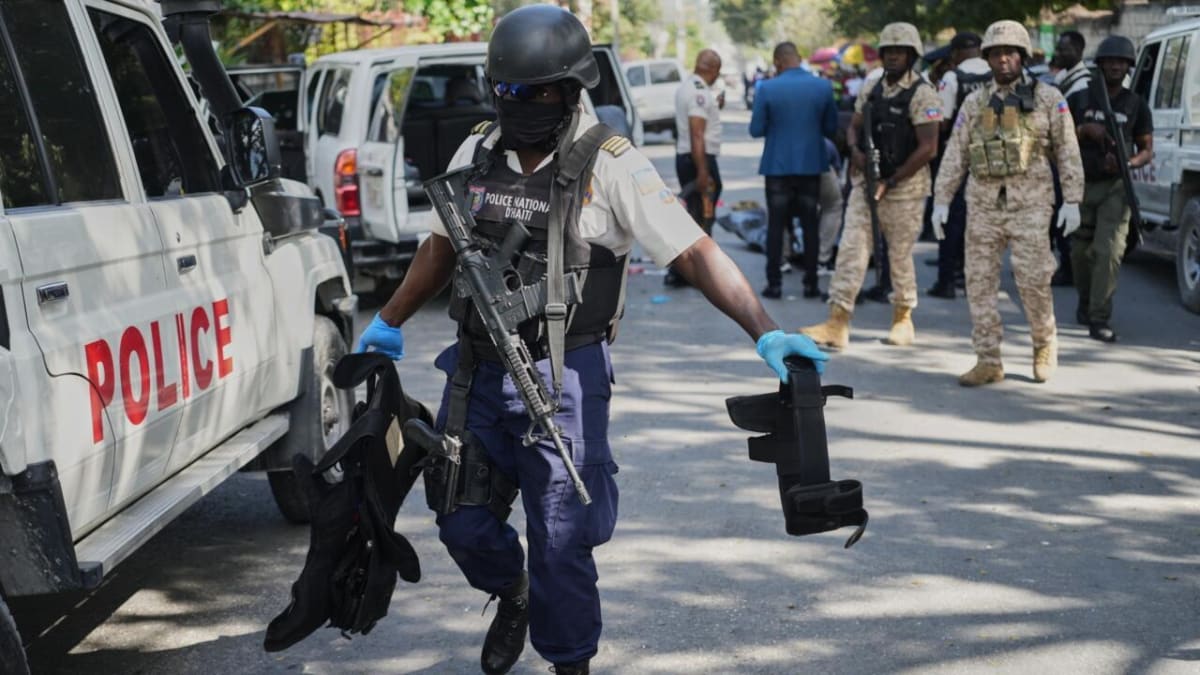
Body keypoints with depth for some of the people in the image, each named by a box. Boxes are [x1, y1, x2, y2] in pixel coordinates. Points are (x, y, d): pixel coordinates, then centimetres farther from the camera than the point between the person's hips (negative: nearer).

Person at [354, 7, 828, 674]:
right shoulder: (477, 153, 3)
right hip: (477, 370, 5)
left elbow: (697, 253, -18)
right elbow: (443, 246, 19)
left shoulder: (611, 165, -13)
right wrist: (389, 323, 24)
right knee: (464, 521, 12)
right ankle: (512, 596, 44)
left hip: (565, 378, -5)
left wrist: (767, 331, -28)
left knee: (562, 538, 0)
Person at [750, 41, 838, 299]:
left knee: (776, 225, 6)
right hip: (811, 165, 2)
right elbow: (831, 129, 2)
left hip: (778, 166, -2)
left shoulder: (768, 88, -11)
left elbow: (756, 130, -6)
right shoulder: (823, 87, -5)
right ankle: (811, 283, 10)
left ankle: (774, 283, 5)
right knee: (810, 224, 9)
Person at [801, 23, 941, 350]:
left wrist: (889, 182, -16)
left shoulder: (922, 94, -11)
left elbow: (928, 148, -16)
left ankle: (903, 319, 24)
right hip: (866, 181, 5)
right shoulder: (872, 87, 8)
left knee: (900, 256, 6)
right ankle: (837, 324, -6)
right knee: (851, 249, -3)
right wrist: (855, 151, -7)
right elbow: (854, 126, 17)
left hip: (904, 187, -5)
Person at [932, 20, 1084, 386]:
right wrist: (941, 201, 3)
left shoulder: (1047, 98, 3)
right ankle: (988, 362, 8)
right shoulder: (975, 103, 11)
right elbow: (954, 156, 10)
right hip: (983, 205, 3)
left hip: (1030, 204, -3)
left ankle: (1045, 343, 18)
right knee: (980, 281, 1)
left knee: (1033, 279, -8)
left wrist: (1072, 201, -5)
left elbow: (1068, 153, 2)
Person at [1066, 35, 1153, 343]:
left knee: (1109, 251, -14)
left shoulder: (1136, 105, 5)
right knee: (1081, 252, 10)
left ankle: (1099, 319, -14)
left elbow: (1147, 150, 8)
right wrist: (1085, 129, -13)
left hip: (1116, 187, -1)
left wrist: (1128, 163, -14)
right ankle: (1085, 302, 35)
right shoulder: (1079, 100, 5)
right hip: (1081, 184, 1)